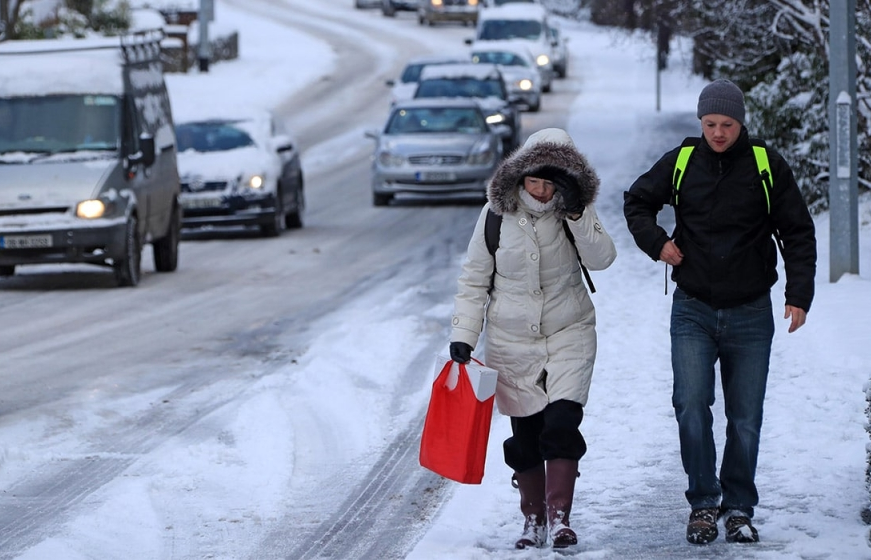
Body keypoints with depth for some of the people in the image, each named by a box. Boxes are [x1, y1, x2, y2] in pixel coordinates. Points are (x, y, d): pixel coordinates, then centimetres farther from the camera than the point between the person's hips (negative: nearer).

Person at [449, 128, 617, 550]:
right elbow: (474, 278, 2)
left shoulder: (576, 211, -4)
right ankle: (533, 521, 18)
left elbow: (602, 259, -17)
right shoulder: (496, 213, -5)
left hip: (569, 334, 0)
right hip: (511, 339, 1)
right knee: (524, 435, 4)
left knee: (562, 424, -15)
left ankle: (559, 518, -14)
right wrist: (463, 334, -3)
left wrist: (577, 215, -28)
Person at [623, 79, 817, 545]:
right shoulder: (679, 164, 1)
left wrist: (799, 294, -6)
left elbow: (797, 234, 3)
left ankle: (739, 510, 15)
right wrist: (656, 243, 1)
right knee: (691, 406, -14)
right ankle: (703, 502, -1)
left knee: (745, 419, 3)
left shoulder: (768, 167, -2)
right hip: (693, 312, 0)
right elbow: (637, 202, 19)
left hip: (750, 315, 0)